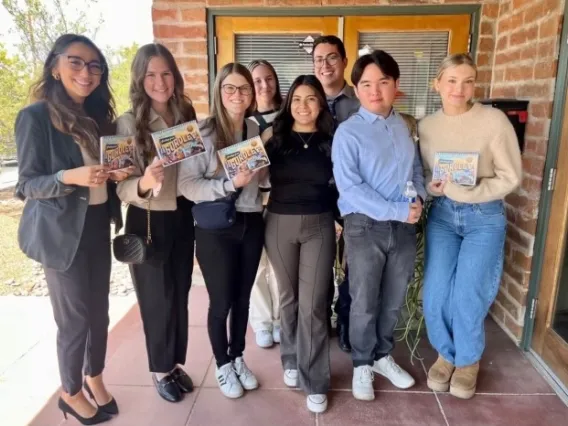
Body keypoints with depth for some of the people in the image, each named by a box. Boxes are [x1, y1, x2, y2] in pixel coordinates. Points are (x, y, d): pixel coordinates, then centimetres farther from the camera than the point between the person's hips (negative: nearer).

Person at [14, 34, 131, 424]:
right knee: (75, 317, 5)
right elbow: (27, 184, -11)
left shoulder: (99, 116, 9)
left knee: (99, 310, 14)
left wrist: (119, 173, -4)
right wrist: (69, 177, -29)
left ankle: (95, 378, 36)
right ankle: (71, 393, 29)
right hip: (62, 232, -6)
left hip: (97, 225, 6)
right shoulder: (35, 116, -12)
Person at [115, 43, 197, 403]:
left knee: (180, 295, 14)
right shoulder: (128, 124, -12)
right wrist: (143, 183, -36)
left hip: (182, 218, 4)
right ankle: (160, 370, 31)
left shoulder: (187, 116, 1)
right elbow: (122, 187, -16)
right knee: (157, 298, 9)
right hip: (148, 222, -4)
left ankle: (177, 363, 35)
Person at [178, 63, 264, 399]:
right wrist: (230, 184, -26)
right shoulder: (202, 132, -11)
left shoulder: (257, 130, 4)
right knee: (221, 301, 8)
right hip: (215, 228, -4)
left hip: (251, 224, 4)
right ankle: (222, 365, 32)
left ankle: (238, 358, 38)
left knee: (243, 297, 16)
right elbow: (187, 185, -17)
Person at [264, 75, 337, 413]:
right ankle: (292, 360, 35)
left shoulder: (331, 142, 2)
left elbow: (340, 186, 4)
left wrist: (339, 219, -3)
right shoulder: (275, 140, 3)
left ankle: (315, 381, 14)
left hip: (319, 225, -1)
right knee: (289, 297, 14)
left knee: (313, 304, 0)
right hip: (280, 224, 1)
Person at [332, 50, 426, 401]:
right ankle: (362, 365, 30)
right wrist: (397, 210, -21)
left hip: (404, 226, 5)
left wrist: (418, 199, -7)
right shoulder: (348, 132, -11)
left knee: (394, 300, 17)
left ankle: (383, 356, 39)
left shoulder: (405, 127, 7)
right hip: (365, 226, -4)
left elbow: (417, 169, 14)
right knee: (364, 303, 8)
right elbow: (350, 188, -18)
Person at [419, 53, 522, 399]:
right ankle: (446, 353, 28)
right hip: (441, 214, 3)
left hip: (485, 217, -3)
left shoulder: (494, 120, -11)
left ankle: (468, 360, 26)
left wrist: (466, 192, -20)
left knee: (467, 296, -4)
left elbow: (511, 177, -10)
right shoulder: (427, 125, 1)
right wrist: (433, 187, -14)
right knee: (435, 295, -1)